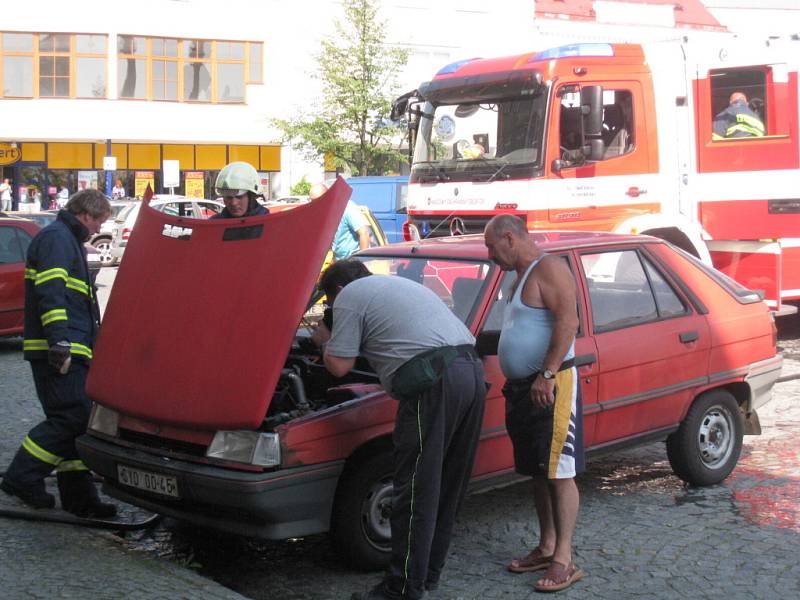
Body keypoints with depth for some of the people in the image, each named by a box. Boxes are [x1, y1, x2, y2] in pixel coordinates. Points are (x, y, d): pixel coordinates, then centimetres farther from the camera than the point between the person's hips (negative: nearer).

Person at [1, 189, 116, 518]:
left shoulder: (69, 240, 26)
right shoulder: (56, 238, -7)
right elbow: (50, 292, -19)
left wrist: (88, 344, 35)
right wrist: (60, 341, -26)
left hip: (71, 352, 11)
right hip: (58, 351, -11)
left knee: (76, 420, 9)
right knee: (71, 417, -13)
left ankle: (79, 495, 12)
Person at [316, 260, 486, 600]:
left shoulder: (350, 295, 9)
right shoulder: (402, 284, 34)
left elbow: (339, 365, 4)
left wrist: (324, 340, 24)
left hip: (435, 380, -9)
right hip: (472, 370, 9)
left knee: (416, 491, -3)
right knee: (447, 486, 16)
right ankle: (429, 572, 27)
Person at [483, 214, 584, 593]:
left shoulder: (548, 269, -11)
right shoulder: (522, 277, 20)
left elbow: (568, 322, -22)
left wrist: (548, 375, -27)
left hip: (551, 386, -10)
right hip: (523, 388, 10)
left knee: (559, 471, -7)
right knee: (538, 472, 14)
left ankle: (564, 560, -4)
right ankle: (546, 548, 22)